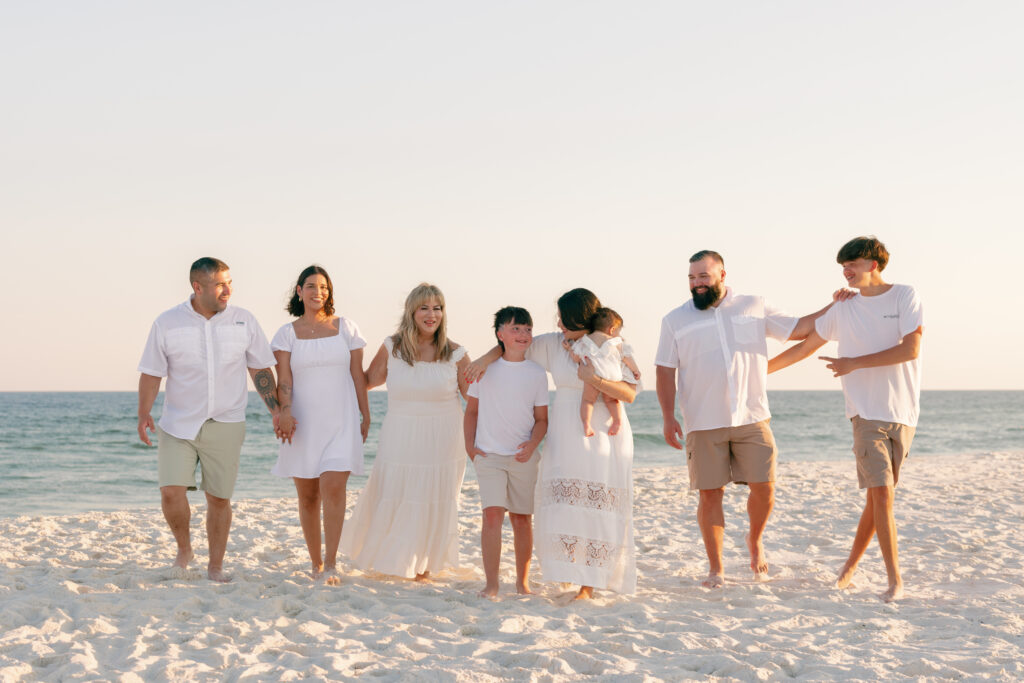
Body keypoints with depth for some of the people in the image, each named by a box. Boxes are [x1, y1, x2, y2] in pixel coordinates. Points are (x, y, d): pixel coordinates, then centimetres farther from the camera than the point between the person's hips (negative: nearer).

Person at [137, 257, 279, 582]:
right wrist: (144, 413, -13)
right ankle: (184, 548, 14)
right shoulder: (167, 323, -2)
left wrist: (276, 411, 0)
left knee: (219, 497, 4)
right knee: (171, 491, -13)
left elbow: (260, 369, 8)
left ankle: (216, 566, 20)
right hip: (178, 424, -1)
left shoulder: (244, 321, 2)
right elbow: (151, 373, 0)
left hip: (225, 426, 1)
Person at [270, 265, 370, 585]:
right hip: (304, 423, 1)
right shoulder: (287, 333, 4)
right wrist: (285, 411, -20)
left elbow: (358, 376, 8)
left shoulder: (346, 328, 6)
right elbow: (284, 379, -4)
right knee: (307, 496, 5)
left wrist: (366, 417, 7)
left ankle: (331, 564, -13)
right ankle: (315, 562, 18)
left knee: (334, 488, -15)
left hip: (341, 423, -1)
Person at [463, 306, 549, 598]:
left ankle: (522, 580, 21)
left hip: (523, 457, 1)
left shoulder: (537, 373, 2)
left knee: (522, 518, 7)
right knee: (492, 513, -13)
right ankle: (491, 583, -9)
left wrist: (532, 444, -11)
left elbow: (542, 419, 6)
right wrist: (469, 445, 0)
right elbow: (471, 410, 9)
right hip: (489, 455, -1)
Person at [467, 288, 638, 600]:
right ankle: (569, 566, 19)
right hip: (565, 435, 4)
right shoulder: (554, 344, 7)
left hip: (603, 435, -3)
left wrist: (594, 379, -23)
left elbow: (630, 393, -13)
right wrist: (487, 357, 6)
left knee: (595, 509, -4)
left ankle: (588, 585, 0)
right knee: (563, 507, -2)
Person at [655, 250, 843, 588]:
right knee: (710, 494, -1)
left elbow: (797, 329, 17)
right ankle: (715, 568, 11)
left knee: (763, 487, -3)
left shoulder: (754, 307, 10)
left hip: (752, 418, 1)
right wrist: (668, 417, -5)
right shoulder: (675, 320, 6)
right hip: (703, 424, -1)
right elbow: (665, 371, 4)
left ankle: (755, 541, 26)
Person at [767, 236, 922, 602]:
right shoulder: (843, 308, 9)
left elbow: (911, 349, -10)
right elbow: (805, 346, 18)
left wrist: (855, 363, -12)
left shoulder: (906, 297, 1)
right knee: (881, 492, -11)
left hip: (903, 411, 0)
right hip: (867, 412, 0)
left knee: (880, 494, 4)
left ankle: (851, 564, 21)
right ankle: (894, 579, -6)